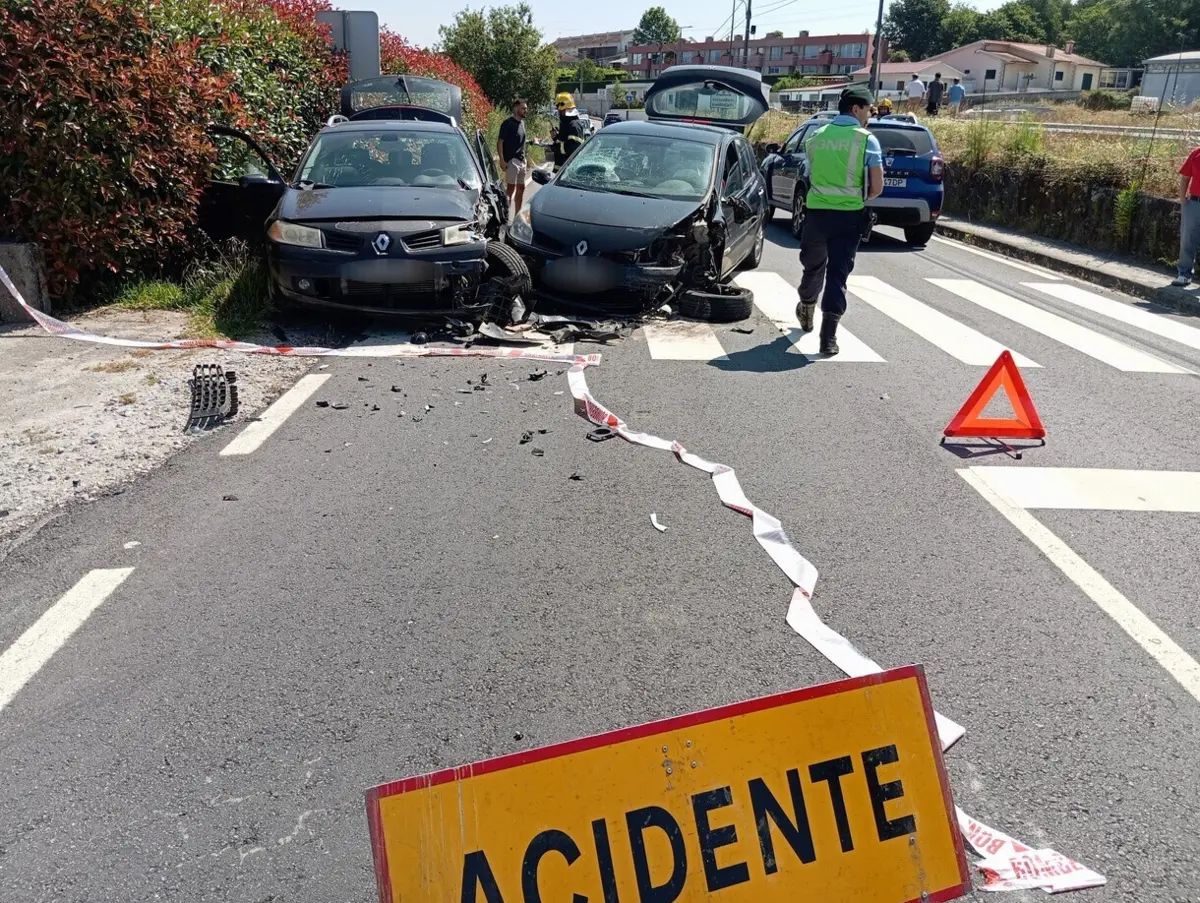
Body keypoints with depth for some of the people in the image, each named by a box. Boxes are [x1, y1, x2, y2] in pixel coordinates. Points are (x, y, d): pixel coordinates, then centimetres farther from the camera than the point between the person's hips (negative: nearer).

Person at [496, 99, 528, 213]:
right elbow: (500, 142, -13)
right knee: (511, 188, -12)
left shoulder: (522, 122, 15)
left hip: (521, 161, 8)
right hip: (511, 160, -8)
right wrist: (502, 160, -21)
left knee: (521, 188, 12)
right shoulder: (508, 123, -9)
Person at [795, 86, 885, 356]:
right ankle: (828, 335, -7)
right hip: (849, 215, -3)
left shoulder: (817, 136, 7)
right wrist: (861, 198, 13)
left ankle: (806, 312, 44)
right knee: (838, 272, -1)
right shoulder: (867, 140, -5)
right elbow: (877, 187, -6)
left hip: (816, 210, 3)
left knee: (813, 265, 22)